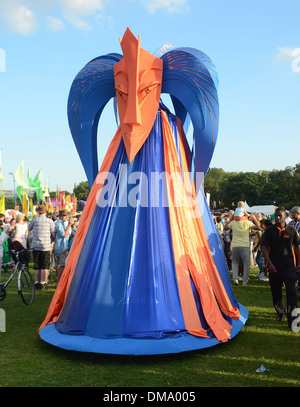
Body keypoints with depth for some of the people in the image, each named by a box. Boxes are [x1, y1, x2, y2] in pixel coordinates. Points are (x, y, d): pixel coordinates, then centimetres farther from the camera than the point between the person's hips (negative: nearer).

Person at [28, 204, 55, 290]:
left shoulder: (35, 220, -1)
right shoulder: (49, 221, -3)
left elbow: (28, 228, 15)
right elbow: (54, 233, 5)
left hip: (35, 246, 2)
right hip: (45, 247, -2)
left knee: (36, 267, 10)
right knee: (44, 267, 2)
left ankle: (36, 283, 15)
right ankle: (43, 284, 0)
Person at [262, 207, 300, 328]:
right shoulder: (269, 231, 1)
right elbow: (264, 248, -1)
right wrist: (269, 263, -11)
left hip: (288, 265, -1)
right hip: (274, 266, 1)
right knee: (276, 291, 9)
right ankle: (280, 313, 28)